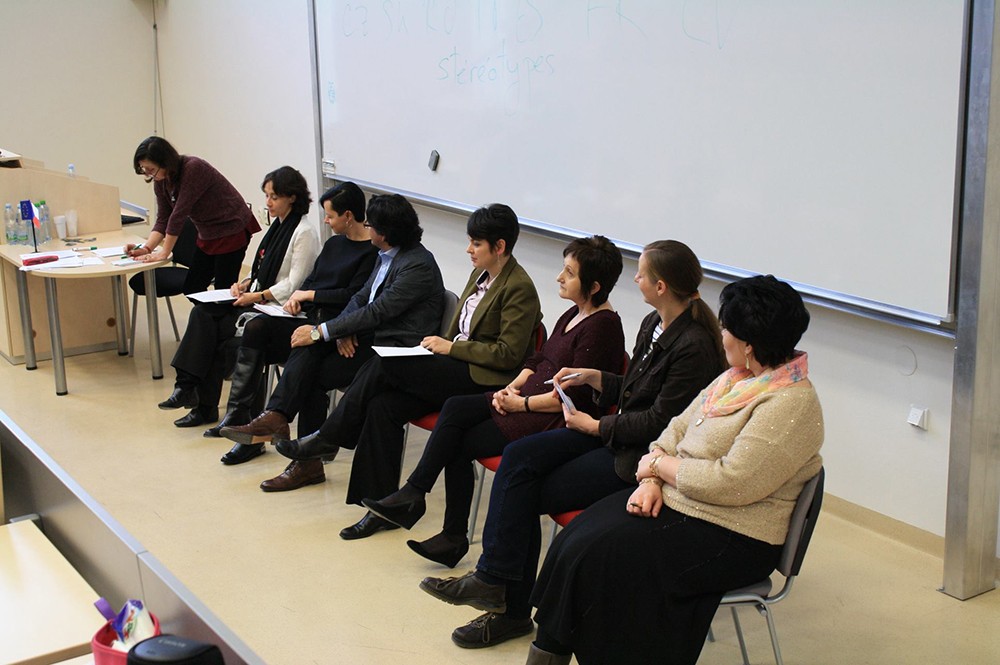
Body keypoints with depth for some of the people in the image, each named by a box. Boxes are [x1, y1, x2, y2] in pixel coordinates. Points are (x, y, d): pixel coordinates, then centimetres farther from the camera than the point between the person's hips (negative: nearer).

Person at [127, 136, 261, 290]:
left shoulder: (193, 169, -26)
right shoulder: (161, 181, -2)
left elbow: (179, 214, -26)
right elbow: (163, 220, 1)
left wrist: (164, 253, -22)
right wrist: (146, 248, -14)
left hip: (232, 228, -8)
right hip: (208, 233, 8)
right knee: (192, 289, 8)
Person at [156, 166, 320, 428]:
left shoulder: (304, 233, -11)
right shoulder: (277, 226, 16)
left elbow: (293, 284, -15)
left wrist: (258, 296, -19)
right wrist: (243, 284, 3)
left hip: (279, 308, -8)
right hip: (256, 299, 8)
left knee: (216, 330, -21)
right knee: (202, 313, -15)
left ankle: (205, 406, -11)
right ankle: (188, 386, -21)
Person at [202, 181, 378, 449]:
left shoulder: (371, 252, -8)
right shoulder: (334, 244, 20)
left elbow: (352, 296, -14)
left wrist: (309, 294, -7)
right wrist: (296, 297, 1)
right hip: (311, 320, 8)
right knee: (255, 327, -17)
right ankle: (239, 413, -15)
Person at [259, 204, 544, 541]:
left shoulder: (519, 288, -11)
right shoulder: (480, 275, 15)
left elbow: (509, 354, -15)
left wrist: (451, 347, -14)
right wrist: (441, 346, 2)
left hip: (483, 380, -9)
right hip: (456, 367, 9)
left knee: (382, 364, -21)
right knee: (382, 405, -16)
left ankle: (330, 437, -5)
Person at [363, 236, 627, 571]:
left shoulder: (602, 326, -17)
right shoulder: (573, 314, 12)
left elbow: (573, 396, -21)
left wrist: (521, 403, -14)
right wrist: (511, 387, 1)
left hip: (556, 419, -9)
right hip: (527, 399, 9)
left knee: (461, 443, -12)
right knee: (454, 408, -9)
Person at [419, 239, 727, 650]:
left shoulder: (694, 347, -20)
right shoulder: (654, 324, 8)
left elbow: (660, 420, -20)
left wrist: (595, 426, -12)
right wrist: (592, 377, 6)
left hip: (642, 457, -9)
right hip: (615, 434, 9)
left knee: (530, 494, -12)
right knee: (518, 458, -10)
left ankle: (512, 608, 1)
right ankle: (501, 592, -9)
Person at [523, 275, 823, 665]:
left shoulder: (791, 405, -21)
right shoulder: (738, 377, 9)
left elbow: (730, 482, -26)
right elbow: (678, 429, 11)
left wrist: (658, 464, -12)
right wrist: (651, 481, -7)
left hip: (730, 538, -9)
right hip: (673, 498, 9)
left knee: (598, 556, -18)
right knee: (578, 536, -8)